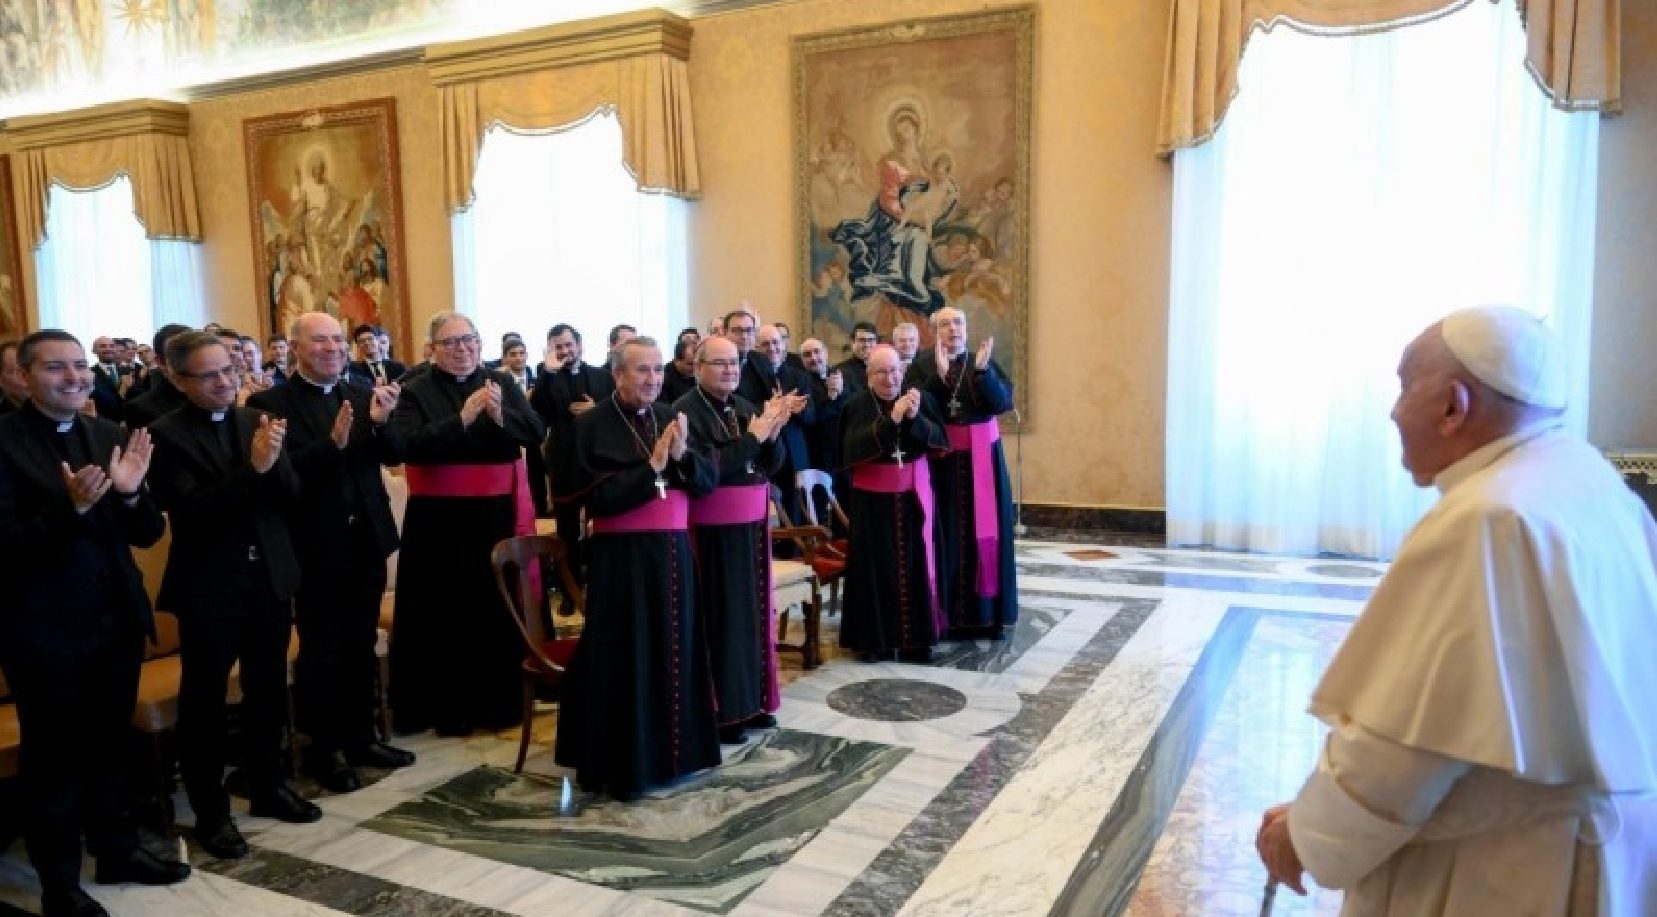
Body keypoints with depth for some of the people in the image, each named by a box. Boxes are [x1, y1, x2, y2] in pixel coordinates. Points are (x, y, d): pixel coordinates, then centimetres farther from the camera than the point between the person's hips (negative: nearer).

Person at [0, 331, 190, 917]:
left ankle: (117, 851, 35)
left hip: (116, 620, 5)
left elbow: (148, 534, 4)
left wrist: (130, 493, -16)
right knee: (53, 759, 10)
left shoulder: (110, 436, 5)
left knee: (108, 747, 19)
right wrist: (70, 507, -30)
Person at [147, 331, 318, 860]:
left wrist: (274, 459, -20)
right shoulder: (166, 435, -10)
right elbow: (192, 510, -19)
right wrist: (252, 468, -28)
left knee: (268, 690, 16)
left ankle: (268, 786, 33)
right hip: (208, 585, -5)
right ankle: (210, 811, 20)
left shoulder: (257, 421, 4)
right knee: (204, 699, 8)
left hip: (268, 577, 5)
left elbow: (290, 494, 0)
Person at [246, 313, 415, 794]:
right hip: (317, 547, -5)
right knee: (321, 652, 7)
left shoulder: (362, 395, 6)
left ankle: (361, 737, 29)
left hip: (366, 540, 5)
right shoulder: (270, 403, -9)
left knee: (362, 647, 15)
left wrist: (381, 422, -21)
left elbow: (395, 455, -1)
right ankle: (324, 749, 21)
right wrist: (333, 443, -33)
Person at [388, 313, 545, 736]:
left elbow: (537, 433, -4)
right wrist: (462, 418, -25)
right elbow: (408, 445, -15)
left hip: (499, 514, 2)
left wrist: (500, 414, -22)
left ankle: (499, 702, 21)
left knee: (501, 608, 7)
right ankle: (448, 709, 14)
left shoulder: (502, 383, 6)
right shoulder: (415, 392, -1)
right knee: (444, 613, 2)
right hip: (440, 520, -2)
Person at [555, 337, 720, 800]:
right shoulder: (594, 424, -7)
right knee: (627, 657, -1)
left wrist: (682, 455, -14)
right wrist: (652, 466, -19)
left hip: (672, 551, 5)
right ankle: (623, 763, 11)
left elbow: (707, 482, 4)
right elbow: (597, 498, -15)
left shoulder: (670, 417, 8)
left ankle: (671, 748, 25)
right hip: (622, 557, -5)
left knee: (674, 650, 10)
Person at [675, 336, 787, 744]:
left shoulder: (746, 407, 10)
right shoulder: (686, 411, -10)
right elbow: (706, 470, -21)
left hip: (752, 523, 7)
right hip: (713, 529, -7)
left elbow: (772, 465, 10)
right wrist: (752, 436, -19)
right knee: (722, 616, -1)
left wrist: (772, 436, -9)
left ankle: (751, 700, 23)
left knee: (753, 611, 11)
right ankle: (719, 710, 10)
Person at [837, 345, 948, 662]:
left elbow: (940, 439, -7)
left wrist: (915, 418, -23)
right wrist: (890, 419, -26)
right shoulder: (857, 405, -6)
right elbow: (853, 448, -19)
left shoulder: (920, 398, 0)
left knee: (915, 563, 5)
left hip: (912, 495, 2)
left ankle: (916, 637, 15)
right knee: (875, 566, 2)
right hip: (872, 498, -2)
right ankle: (874, 639, 12)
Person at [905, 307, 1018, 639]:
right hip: (942, 461, -2)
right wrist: (939, 375, -22)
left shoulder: (985, 361, 6)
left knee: (987, 533, 4)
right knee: (947, 534, -2)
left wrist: (982, 370, -20)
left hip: (983, 458, 2)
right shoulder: (921, 366, -1)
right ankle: (946, 613, 7)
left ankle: (988, 611, 13)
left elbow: (1004, 402, -7)